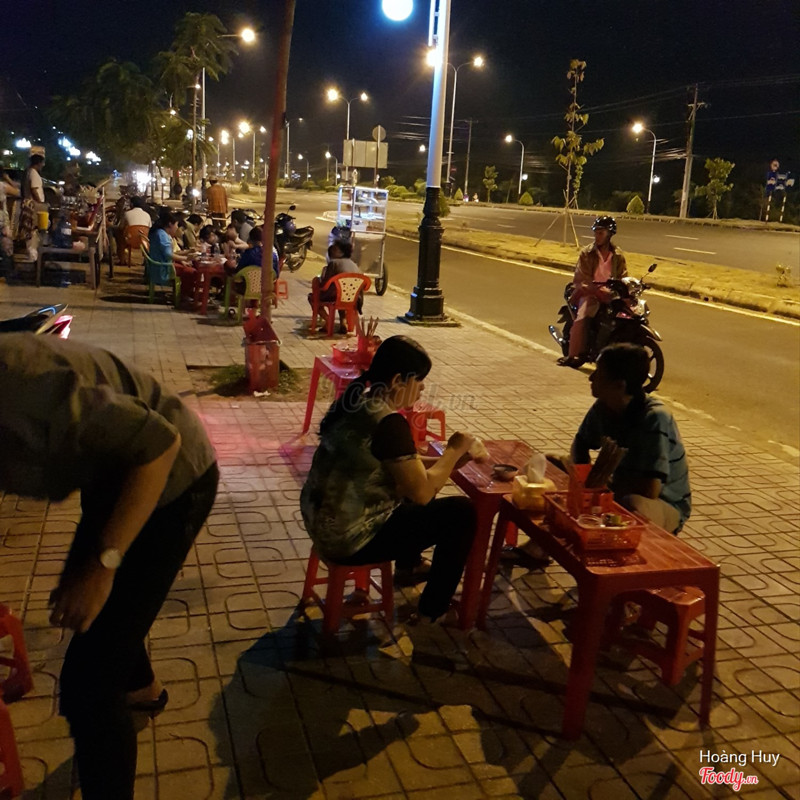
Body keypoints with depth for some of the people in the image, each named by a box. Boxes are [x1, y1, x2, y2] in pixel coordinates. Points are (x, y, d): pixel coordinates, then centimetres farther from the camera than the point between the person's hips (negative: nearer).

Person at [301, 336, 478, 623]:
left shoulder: (357, 397, 3)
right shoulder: (388, 422, -24)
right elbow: (422, 492, -19)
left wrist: (447, 460, 6)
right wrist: (454, 451, -5)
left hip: (322, 520, 9)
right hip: (350, 538, -9)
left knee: (411, 480, 27)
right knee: (462, 513, 0)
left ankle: (407, 568, 44)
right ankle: (432, 612, 15)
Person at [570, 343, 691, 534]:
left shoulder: (654, 418, -28)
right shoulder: (603, 407, -6)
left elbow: (650, 491, -33)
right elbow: (580, 443, 13)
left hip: (667, 506, -7)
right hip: (623, 491, 7)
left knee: (632, 506, -42)